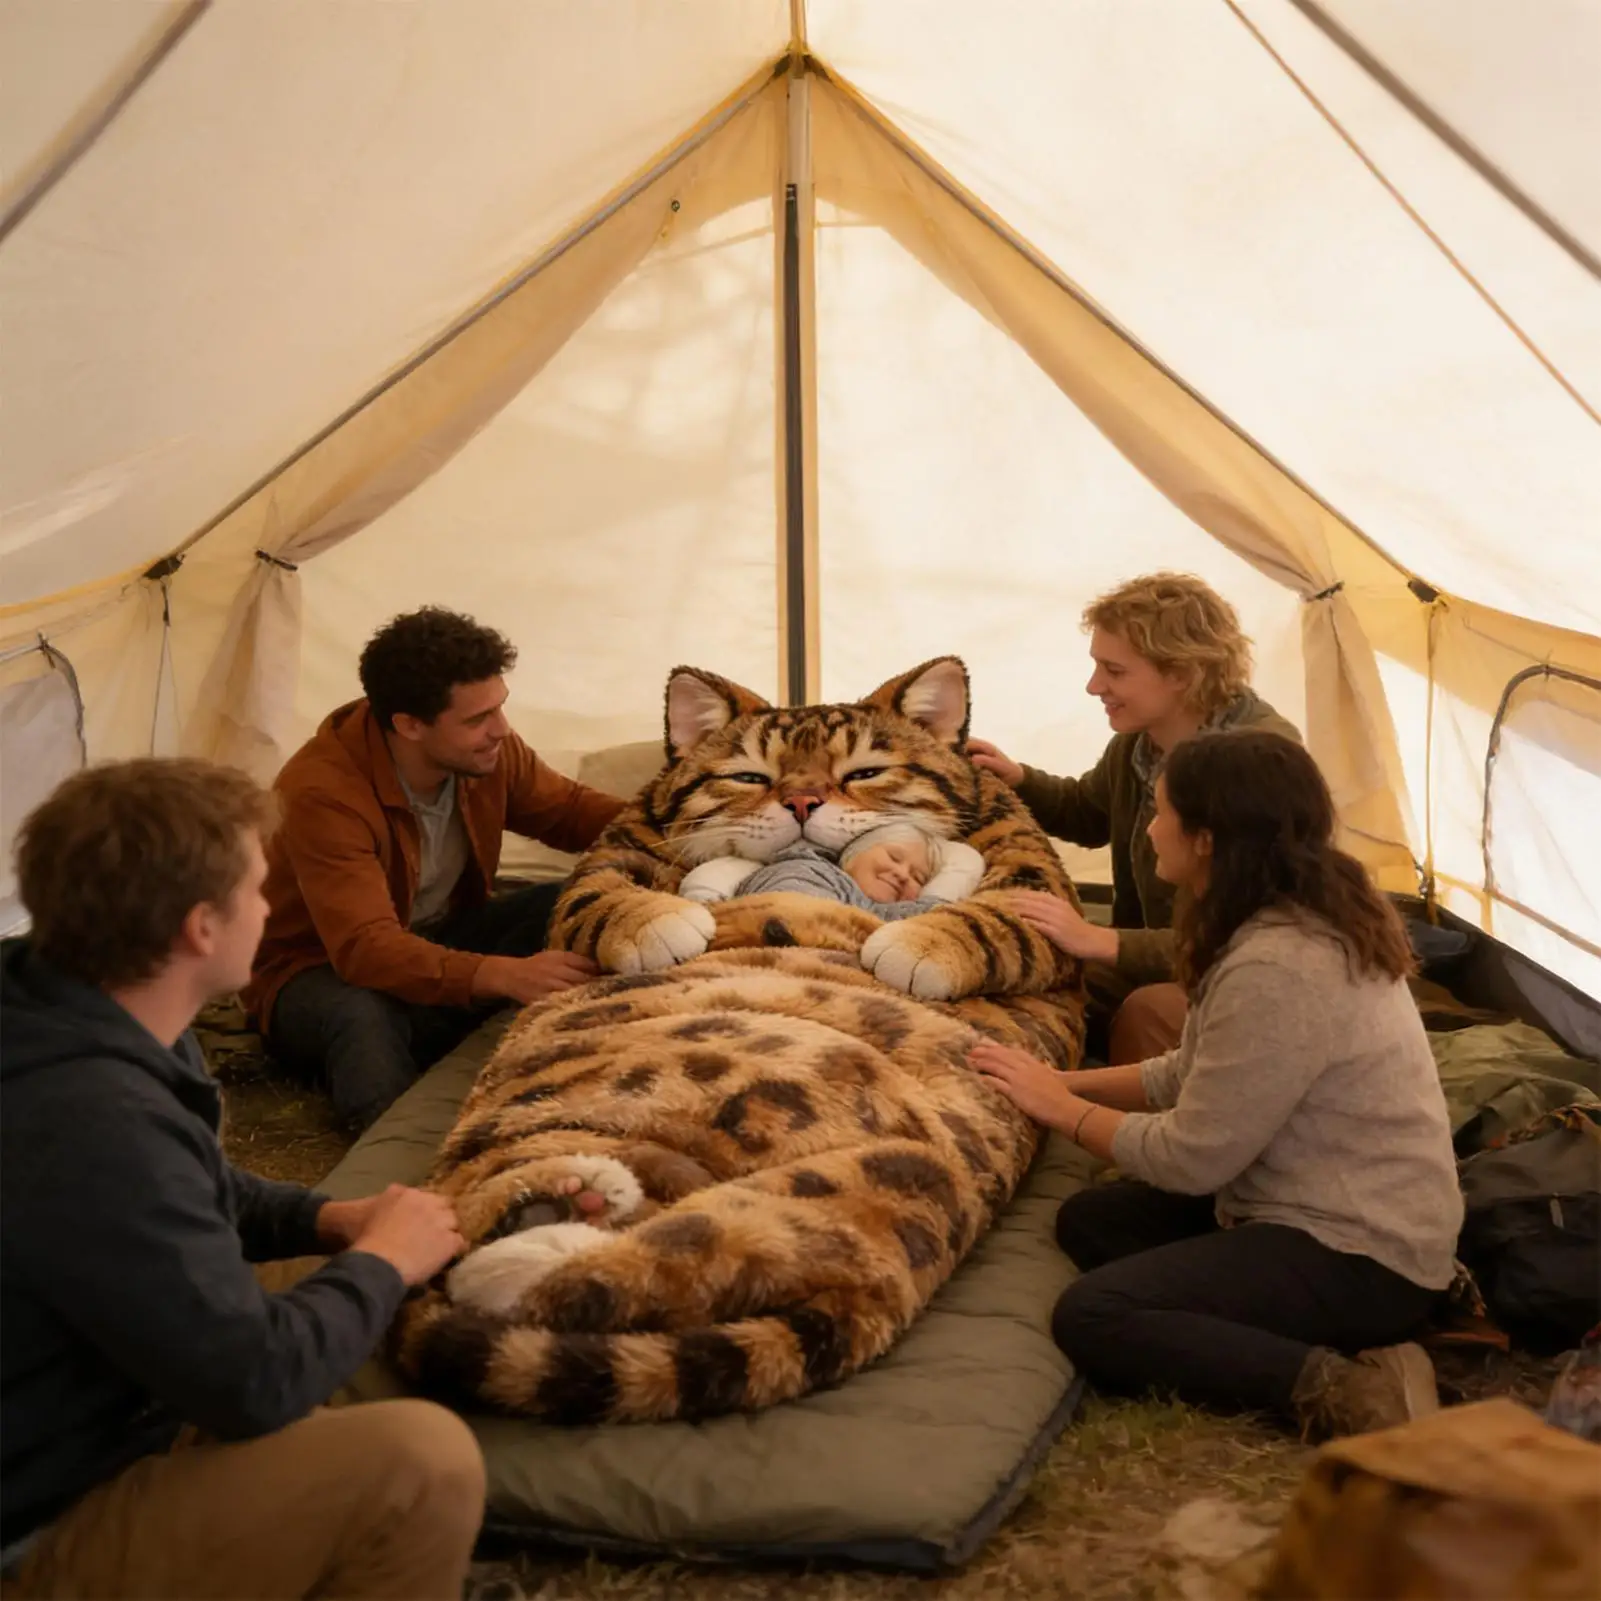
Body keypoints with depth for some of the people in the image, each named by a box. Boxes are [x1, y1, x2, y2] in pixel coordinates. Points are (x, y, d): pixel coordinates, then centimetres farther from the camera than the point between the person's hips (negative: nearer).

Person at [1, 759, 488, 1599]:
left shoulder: (79, 1015, -2)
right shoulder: (92, 1127, -34)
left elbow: (186, 1193, 17)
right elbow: (254, 1381, -27)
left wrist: (328, 1218, 1)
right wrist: (381, 1262, -10)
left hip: (96, 1420, 10)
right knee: (423, 1458, -22)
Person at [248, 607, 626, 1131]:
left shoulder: (486, 751, -12)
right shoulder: (322, 792, -32)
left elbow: (572, 810, 6)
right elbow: (364, 948, -41)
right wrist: (504, 975, -55)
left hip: (444, 938, 7)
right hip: (326, 972, -6)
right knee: (360, 1015, -43)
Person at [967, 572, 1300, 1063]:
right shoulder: (1136, 743, -1)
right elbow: (1086, 813, 24)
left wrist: (1103, 942, -36)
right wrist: (1017, 778, 4)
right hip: (1160, 965, 8)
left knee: (1147, 1013, -34)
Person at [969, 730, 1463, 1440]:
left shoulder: (1276, 969, -28)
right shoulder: (1307, 916, 4)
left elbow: (1190, 1158, -20)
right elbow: (1196, 1075, 15)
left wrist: (1061, 1109, -5)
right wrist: (1067, 1080, 9)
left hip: (1361, 1255, -10)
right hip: (1329, 1210, 11)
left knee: (1089, 1318, -18)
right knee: (1089, 1219, 8)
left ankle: (1338, 1386, -17)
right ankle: (1308, 1339, 0)